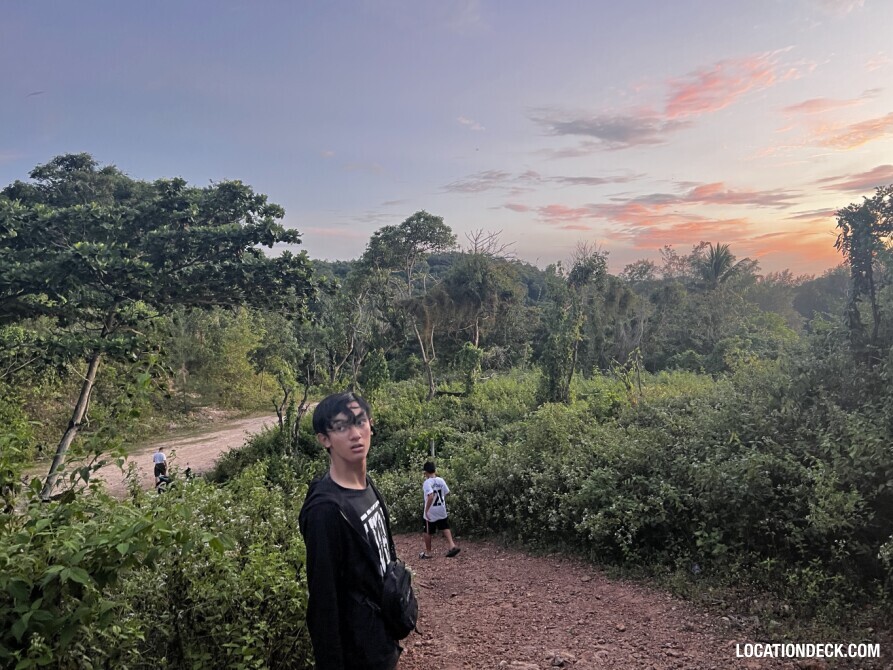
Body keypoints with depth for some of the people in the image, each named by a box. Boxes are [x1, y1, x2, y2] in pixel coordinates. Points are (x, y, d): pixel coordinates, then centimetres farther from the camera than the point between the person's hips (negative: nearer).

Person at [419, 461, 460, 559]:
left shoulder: (427, 483, -19)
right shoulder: (441, 480, -1)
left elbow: (431, 496, -31)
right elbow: (447, 493, 5)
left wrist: (426, 510, -25)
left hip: (431, 512, -5)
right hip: (442, 510, 5)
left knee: (428, 532, 11)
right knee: (445, 528, 17)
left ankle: (428, 552, 21)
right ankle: (452, 545, 1)